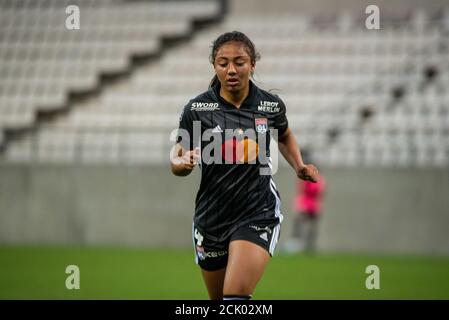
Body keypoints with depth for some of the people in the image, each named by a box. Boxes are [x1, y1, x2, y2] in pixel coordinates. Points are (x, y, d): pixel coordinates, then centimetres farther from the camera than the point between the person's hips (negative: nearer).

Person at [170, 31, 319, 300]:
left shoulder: (271, 105, -2)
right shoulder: (197, 109, -7)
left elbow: (285, 136, 21)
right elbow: (177, 158, -1)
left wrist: (299, 167, 5)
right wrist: (182, 162, -24)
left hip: (259, 214, -2)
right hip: (211, 217, 2)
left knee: (236, 295, -22)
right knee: (218, 298, 15)